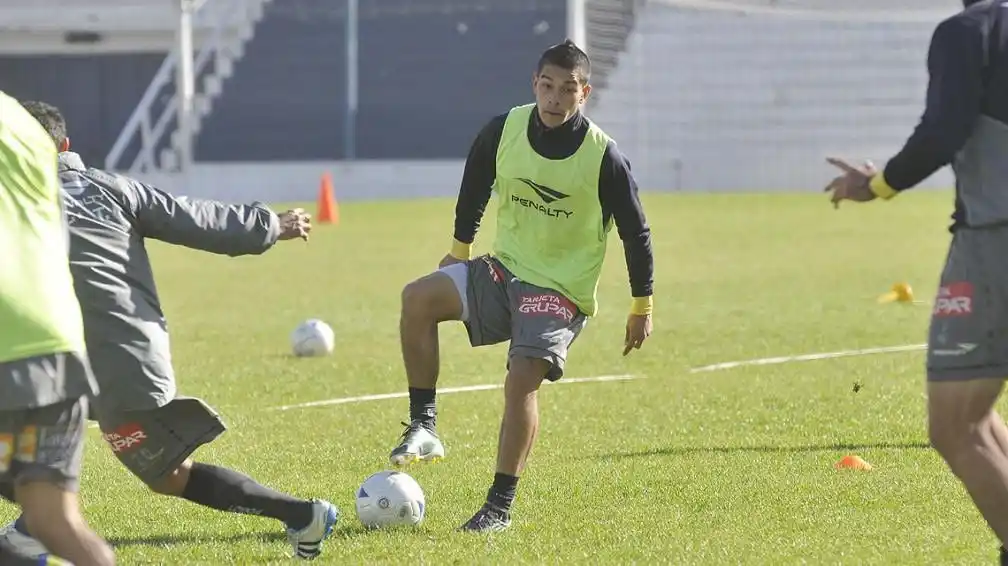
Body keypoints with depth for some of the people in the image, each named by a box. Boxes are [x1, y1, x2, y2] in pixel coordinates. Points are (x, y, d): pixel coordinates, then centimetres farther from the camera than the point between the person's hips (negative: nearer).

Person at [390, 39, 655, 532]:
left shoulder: (603, 157, -15)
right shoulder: (503, 130, -5)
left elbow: (635, 232, -4)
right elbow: (475, 186, 16)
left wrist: (642, 307, 1)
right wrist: (460, 247, 24)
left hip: (562, 291, -4)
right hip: (502, 269, 4)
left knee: (522, 380, -21)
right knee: (418, 298, -20)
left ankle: (500, 506, -12)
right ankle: (423, 427, -16)